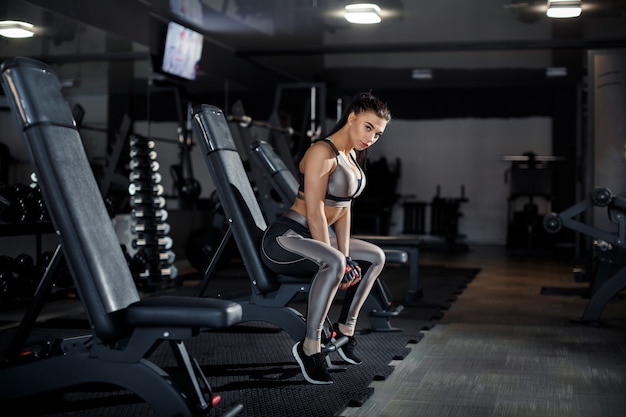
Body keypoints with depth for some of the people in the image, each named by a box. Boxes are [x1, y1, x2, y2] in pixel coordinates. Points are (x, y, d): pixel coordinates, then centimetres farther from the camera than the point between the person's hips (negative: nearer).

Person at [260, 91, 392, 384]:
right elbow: (314, 212, -22)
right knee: (333, 263, -38)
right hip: (284, 238, -10)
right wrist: (338, 261, -21)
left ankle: (345, 329, 22)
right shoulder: (322, 152, -18)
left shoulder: (351, 155, 11)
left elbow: (344, 210, 9)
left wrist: (345, 256, -2)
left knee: (375, 257, 19)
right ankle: (309, 347, -26)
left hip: (312, 238, 10)